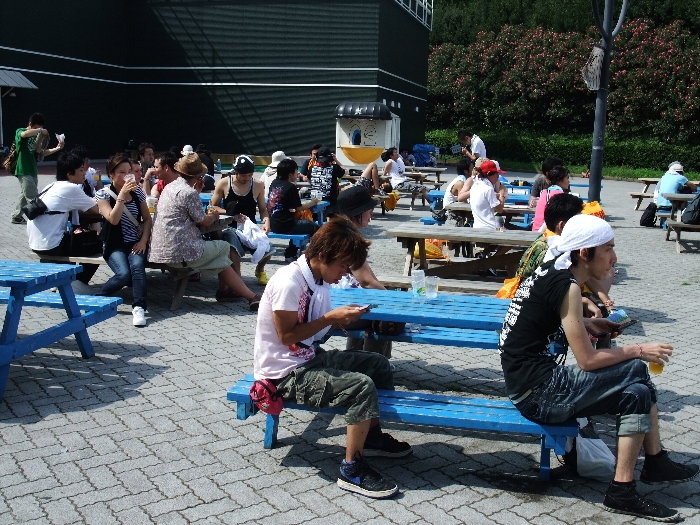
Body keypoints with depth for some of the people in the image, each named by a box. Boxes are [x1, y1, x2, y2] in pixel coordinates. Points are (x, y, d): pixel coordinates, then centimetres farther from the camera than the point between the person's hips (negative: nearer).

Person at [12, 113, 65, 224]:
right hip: (24, 171, -8)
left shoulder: (36, 136, 13)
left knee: (25, 195, 17)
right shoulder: (20, 131, -6)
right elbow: (24, 134, -32)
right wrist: (40, 130, -23)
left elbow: (42, 152, 11)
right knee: (33, 199, -10)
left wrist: (57, 148, -2)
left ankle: (17, 216, 28)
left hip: (33, 171, 8)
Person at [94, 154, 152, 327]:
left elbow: (147, 219, 10)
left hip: (135, 243, 2)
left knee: (137, 266, -31)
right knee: (124, 274, -28)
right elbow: (113, 219, -16)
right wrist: (122, 194, -20)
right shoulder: (104, 193, -2)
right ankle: (97, 299, -4)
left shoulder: (137, 191, 7)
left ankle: (139, 308, -31)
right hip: (115, 245, -2)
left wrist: (143, 240, -5)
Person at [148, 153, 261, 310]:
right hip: (179, 253, -9)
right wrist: (214, 216, 15)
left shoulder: (170, 187, 13)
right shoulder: (189, 193, -14)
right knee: (224, 247, 9)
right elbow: (203, 221, -6)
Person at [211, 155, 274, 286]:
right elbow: (213, 207, 4)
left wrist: (266, 220, -9)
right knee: (233, 248, -38)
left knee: (267, 252, -21)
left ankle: (260, 270, 17)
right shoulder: (223, 184, -1)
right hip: (230, 227, -2)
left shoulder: (258, 186, 5)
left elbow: (263, 209, 14)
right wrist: (231, 214, -12)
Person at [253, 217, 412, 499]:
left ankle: (372, 436, 26)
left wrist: (343, 316, -4)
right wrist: (330, 318, -20)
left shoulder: (319, 278, 4)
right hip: (286, 373, -10)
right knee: (362, 385, -23)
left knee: (377, 364, 10)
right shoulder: (289, 282, -24)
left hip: (311, 358, 10)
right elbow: (287, 336, -22)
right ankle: (352, 470, -11)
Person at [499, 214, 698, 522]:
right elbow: (588, 361, -17)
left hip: (534, 382, 9)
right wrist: (638, 351, -3)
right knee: (636, 371, -7)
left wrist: (586, 324, 11)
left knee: (637, 389, 8)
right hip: (537, 394, -9)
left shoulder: (551, 271, 6)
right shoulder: (566, 286, -19)